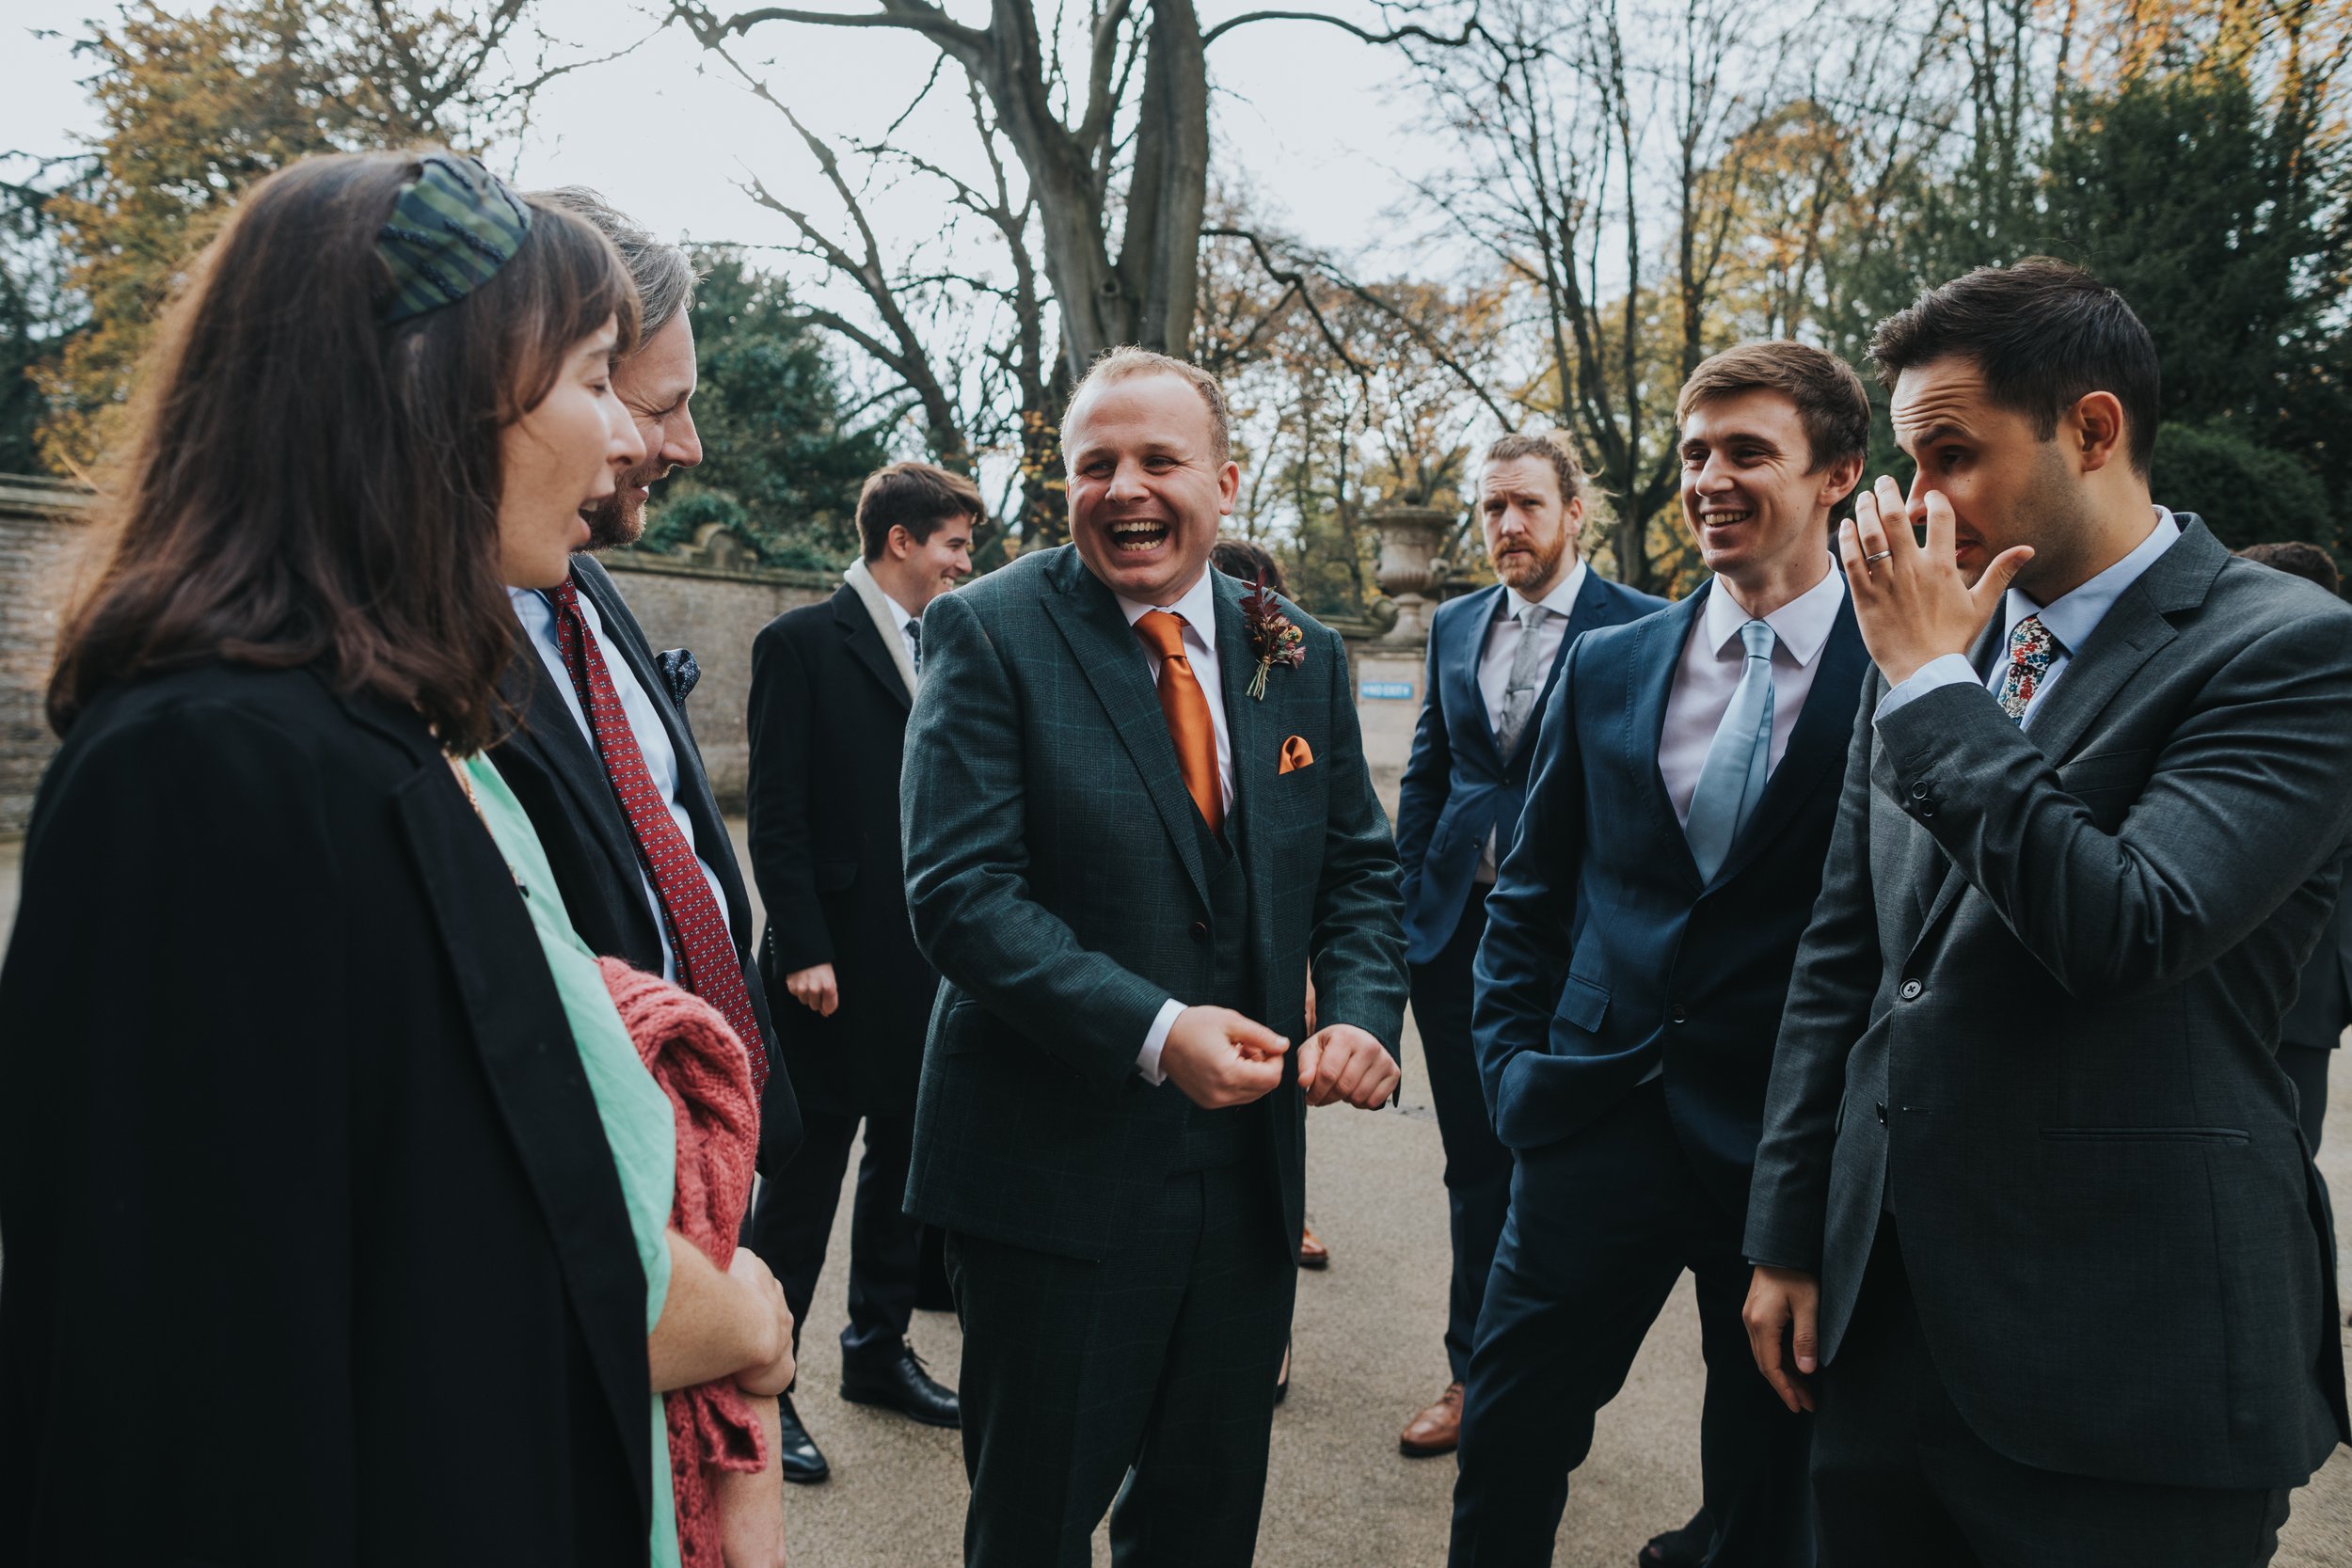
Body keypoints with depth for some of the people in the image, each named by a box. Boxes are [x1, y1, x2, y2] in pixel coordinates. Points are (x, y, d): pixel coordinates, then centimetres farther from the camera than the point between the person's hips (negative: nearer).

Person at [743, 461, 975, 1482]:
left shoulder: (941, 649, 12)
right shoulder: (801, 644, -7)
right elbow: (776, 813, -11)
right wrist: (803, 949, -16)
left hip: (928, 965, 7)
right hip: (838, 968, -7)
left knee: (904, 1156, 15)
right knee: (807, 1168, 2)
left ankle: (880, 1349, 31)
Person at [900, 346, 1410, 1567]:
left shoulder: (1300, 656, 6)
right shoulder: (988, 633, -9)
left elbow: (1357, 868, 11)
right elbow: (960, 891, -17)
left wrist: (1364, 1008, -9)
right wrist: (1153, 1033, -27)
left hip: (1248, 1166, 5)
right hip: (1056, 1169, -4)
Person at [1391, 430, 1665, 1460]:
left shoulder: (1643, 630, -5)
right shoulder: (1454, 625, 10)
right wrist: (1407, 904, 8)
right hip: (1458, 931, 4)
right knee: (1475, 1168, 14)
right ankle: (1474, 1374, 29)